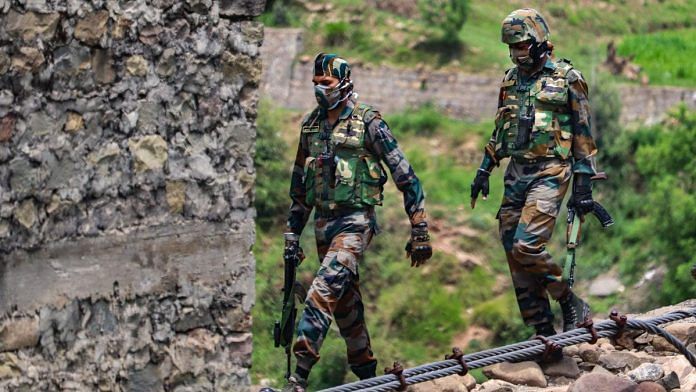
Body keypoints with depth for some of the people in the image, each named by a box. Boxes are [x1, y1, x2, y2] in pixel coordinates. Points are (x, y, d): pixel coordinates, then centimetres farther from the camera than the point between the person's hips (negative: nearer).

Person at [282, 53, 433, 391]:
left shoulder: (368, 122, -9)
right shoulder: (310, 124, 10)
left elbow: (405, 177, -8)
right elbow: (299, 182, 20)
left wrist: (420, 232, -10)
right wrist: (293, 232, 18)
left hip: (356, 220, -7)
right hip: (323, 222, 7)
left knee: (323, 291, -21)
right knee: (345, 300, 13)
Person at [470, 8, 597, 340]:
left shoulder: (567, 78, -4)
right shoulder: (511, 80, 15)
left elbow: (583, 134, -3)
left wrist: (583, 185, -7)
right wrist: (484, 170, 20)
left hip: (550, 172, -7)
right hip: (517, 172, 7)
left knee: (526, 247, -20)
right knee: (513, 252, 2)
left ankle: (572, 306, -2)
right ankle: (543, 332, 9)